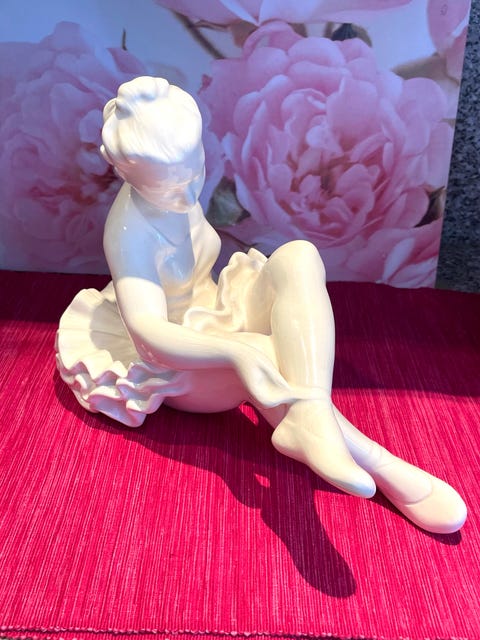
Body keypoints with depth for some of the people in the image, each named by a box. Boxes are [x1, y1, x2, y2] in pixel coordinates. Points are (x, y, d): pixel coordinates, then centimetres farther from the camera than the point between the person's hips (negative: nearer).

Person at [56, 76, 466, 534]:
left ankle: (307, 420, -47)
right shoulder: (130, 232, -25)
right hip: (178, 362, -7)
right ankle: (382, 467, -34)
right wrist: (238, 351, -51)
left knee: (298, 255, -26)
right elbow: (148, 333, -35)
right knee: (274, 359, -41)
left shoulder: (174, 186, -3)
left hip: (217, 315, 7)